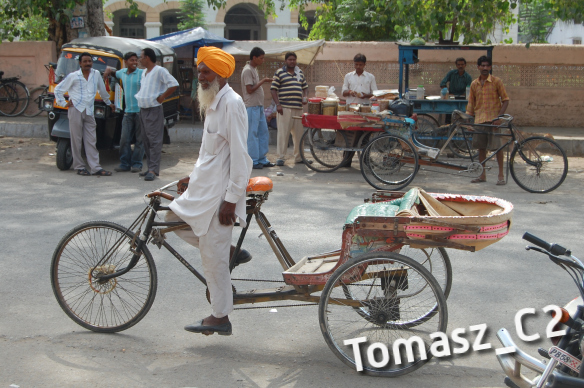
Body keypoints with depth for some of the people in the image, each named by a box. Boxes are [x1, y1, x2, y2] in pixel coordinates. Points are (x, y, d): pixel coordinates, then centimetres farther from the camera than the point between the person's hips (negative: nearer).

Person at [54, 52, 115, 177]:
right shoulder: (73, 76, 2)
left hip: (89, 112, 3)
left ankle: (95, 168, 0)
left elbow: (102, 90, 24)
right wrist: (64, 103, 2)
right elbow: (58, 89, 8)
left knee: (91, 141, 2)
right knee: (76, 140, 0)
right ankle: (79, 167, 7)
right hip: (76, 110, -3)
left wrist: (108, 102, 32)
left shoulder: (96, 75, 10)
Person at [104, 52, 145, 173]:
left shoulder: (142, 73, -4)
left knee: (139, 139, 1)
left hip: (140, 110, -5)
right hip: (128, 111, 5)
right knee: (124, 139, 2)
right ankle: (124, 164, 9)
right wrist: (108, 70, 16)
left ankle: (136, 164, 8)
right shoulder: (122, 73, 13)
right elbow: (114, 73, 35)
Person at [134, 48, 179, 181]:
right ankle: (150, 167, 16)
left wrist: (162, 97, -14)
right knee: (146, 140, 10)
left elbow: (174, 84, -16)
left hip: (154, 110, -9)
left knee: (154, 140, -10)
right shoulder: (144, 72, 18)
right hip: (143, 110, 9)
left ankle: (153, 170, -12)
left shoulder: (160, 71, -9)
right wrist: (140, 97, 17)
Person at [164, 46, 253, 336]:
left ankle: (220, 318, 11)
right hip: (203, 186, 10)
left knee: (213, 257, -3)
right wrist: (195, 176, 23)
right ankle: (231, 252, 17)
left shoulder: (231, 103, -18)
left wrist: (231, 200, -23)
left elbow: (239, 155, -22)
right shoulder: (212, 102, 13)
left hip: (219, 192, -10)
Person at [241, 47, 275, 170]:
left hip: (259, 106, 10)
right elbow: (250, 89, -19)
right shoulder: (247, 70, -13)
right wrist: (263, 81, -14)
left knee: (263, 132, 11)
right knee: (252, 134, -4)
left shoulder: (253, 69, 17)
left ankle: (262, 159, 18)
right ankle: (253, 161, 1)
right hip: (252, 106, -10)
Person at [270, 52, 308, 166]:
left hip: (298, 108, 5)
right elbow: (273, 89, -3)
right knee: (283, 132, -6)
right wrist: (278, 104, -12)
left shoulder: (300, 73, 17)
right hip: (285, 108, -5)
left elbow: (305, 87, 25)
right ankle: (280, 157, -1)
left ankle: (299, 157, 17)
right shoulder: (279, 72, 1)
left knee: (299, 133, 8)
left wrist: (305, 97, 5)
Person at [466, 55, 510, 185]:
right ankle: (482, 175, 15)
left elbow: (505, 100, -2)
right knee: (481, 147, 7)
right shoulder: (474, 84, 9)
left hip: (493, 119, -4)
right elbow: (471, 103, 15)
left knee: (497, 147, -6)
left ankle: (501, 175, 2)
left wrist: (499, 116, -13)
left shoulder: (496, 81, -2)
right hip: (479, 119, 4)